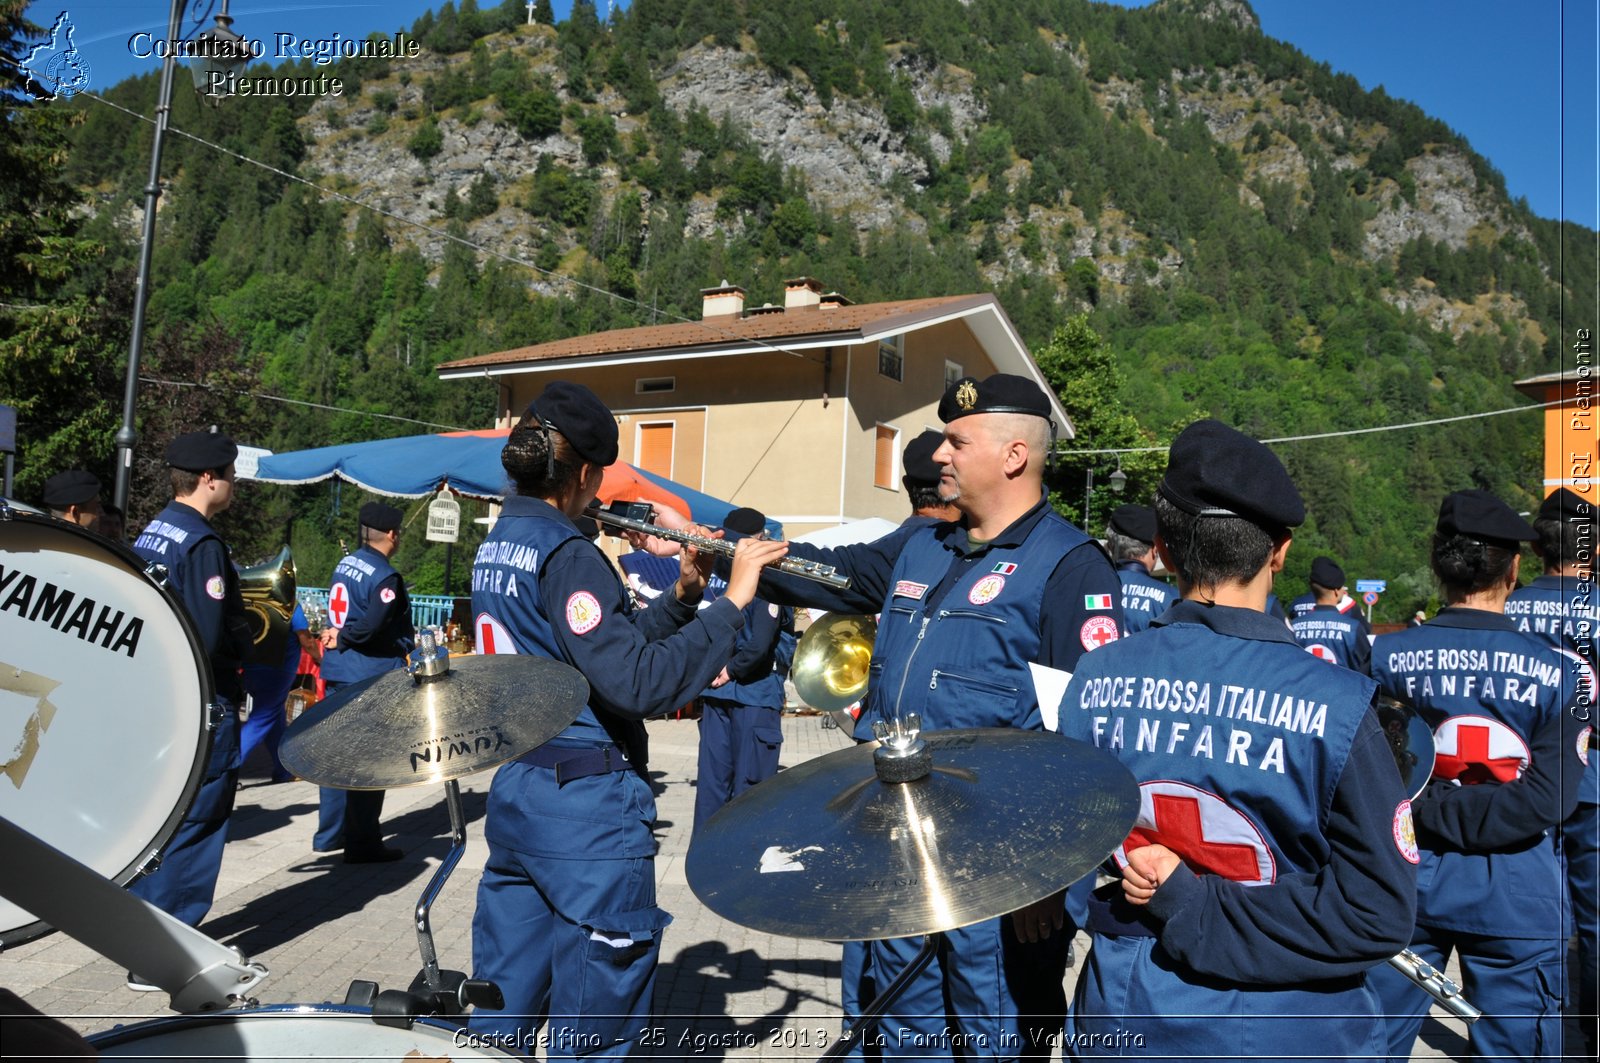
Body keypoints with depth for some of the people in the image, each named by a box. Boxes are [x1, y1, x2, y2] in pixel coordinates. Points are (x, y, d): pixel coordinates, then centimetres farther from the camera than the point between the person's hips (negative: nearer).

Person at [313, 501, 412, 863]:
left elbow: (339, 613, 16)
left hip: (338, 673, 9)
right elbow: (371, 627, -25)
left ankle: (329, 834, 27)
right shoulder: (385, 577, -17)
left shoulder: (345, 564, 9)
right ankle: (363, 843, 8)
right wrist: (342, 639, -8)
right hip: (372, 677, -9)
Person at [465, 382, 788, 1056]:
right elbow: (638, 683, -28)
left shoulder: (497, 544, 10)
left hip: (513, 791, 9)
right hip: (586, 805, -9)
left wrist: (681, 595, 3)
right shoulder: (565, 553, -19)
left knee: (503, 1004, 21)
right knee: (596, 1025, 8)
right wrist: (732, 599, -24)